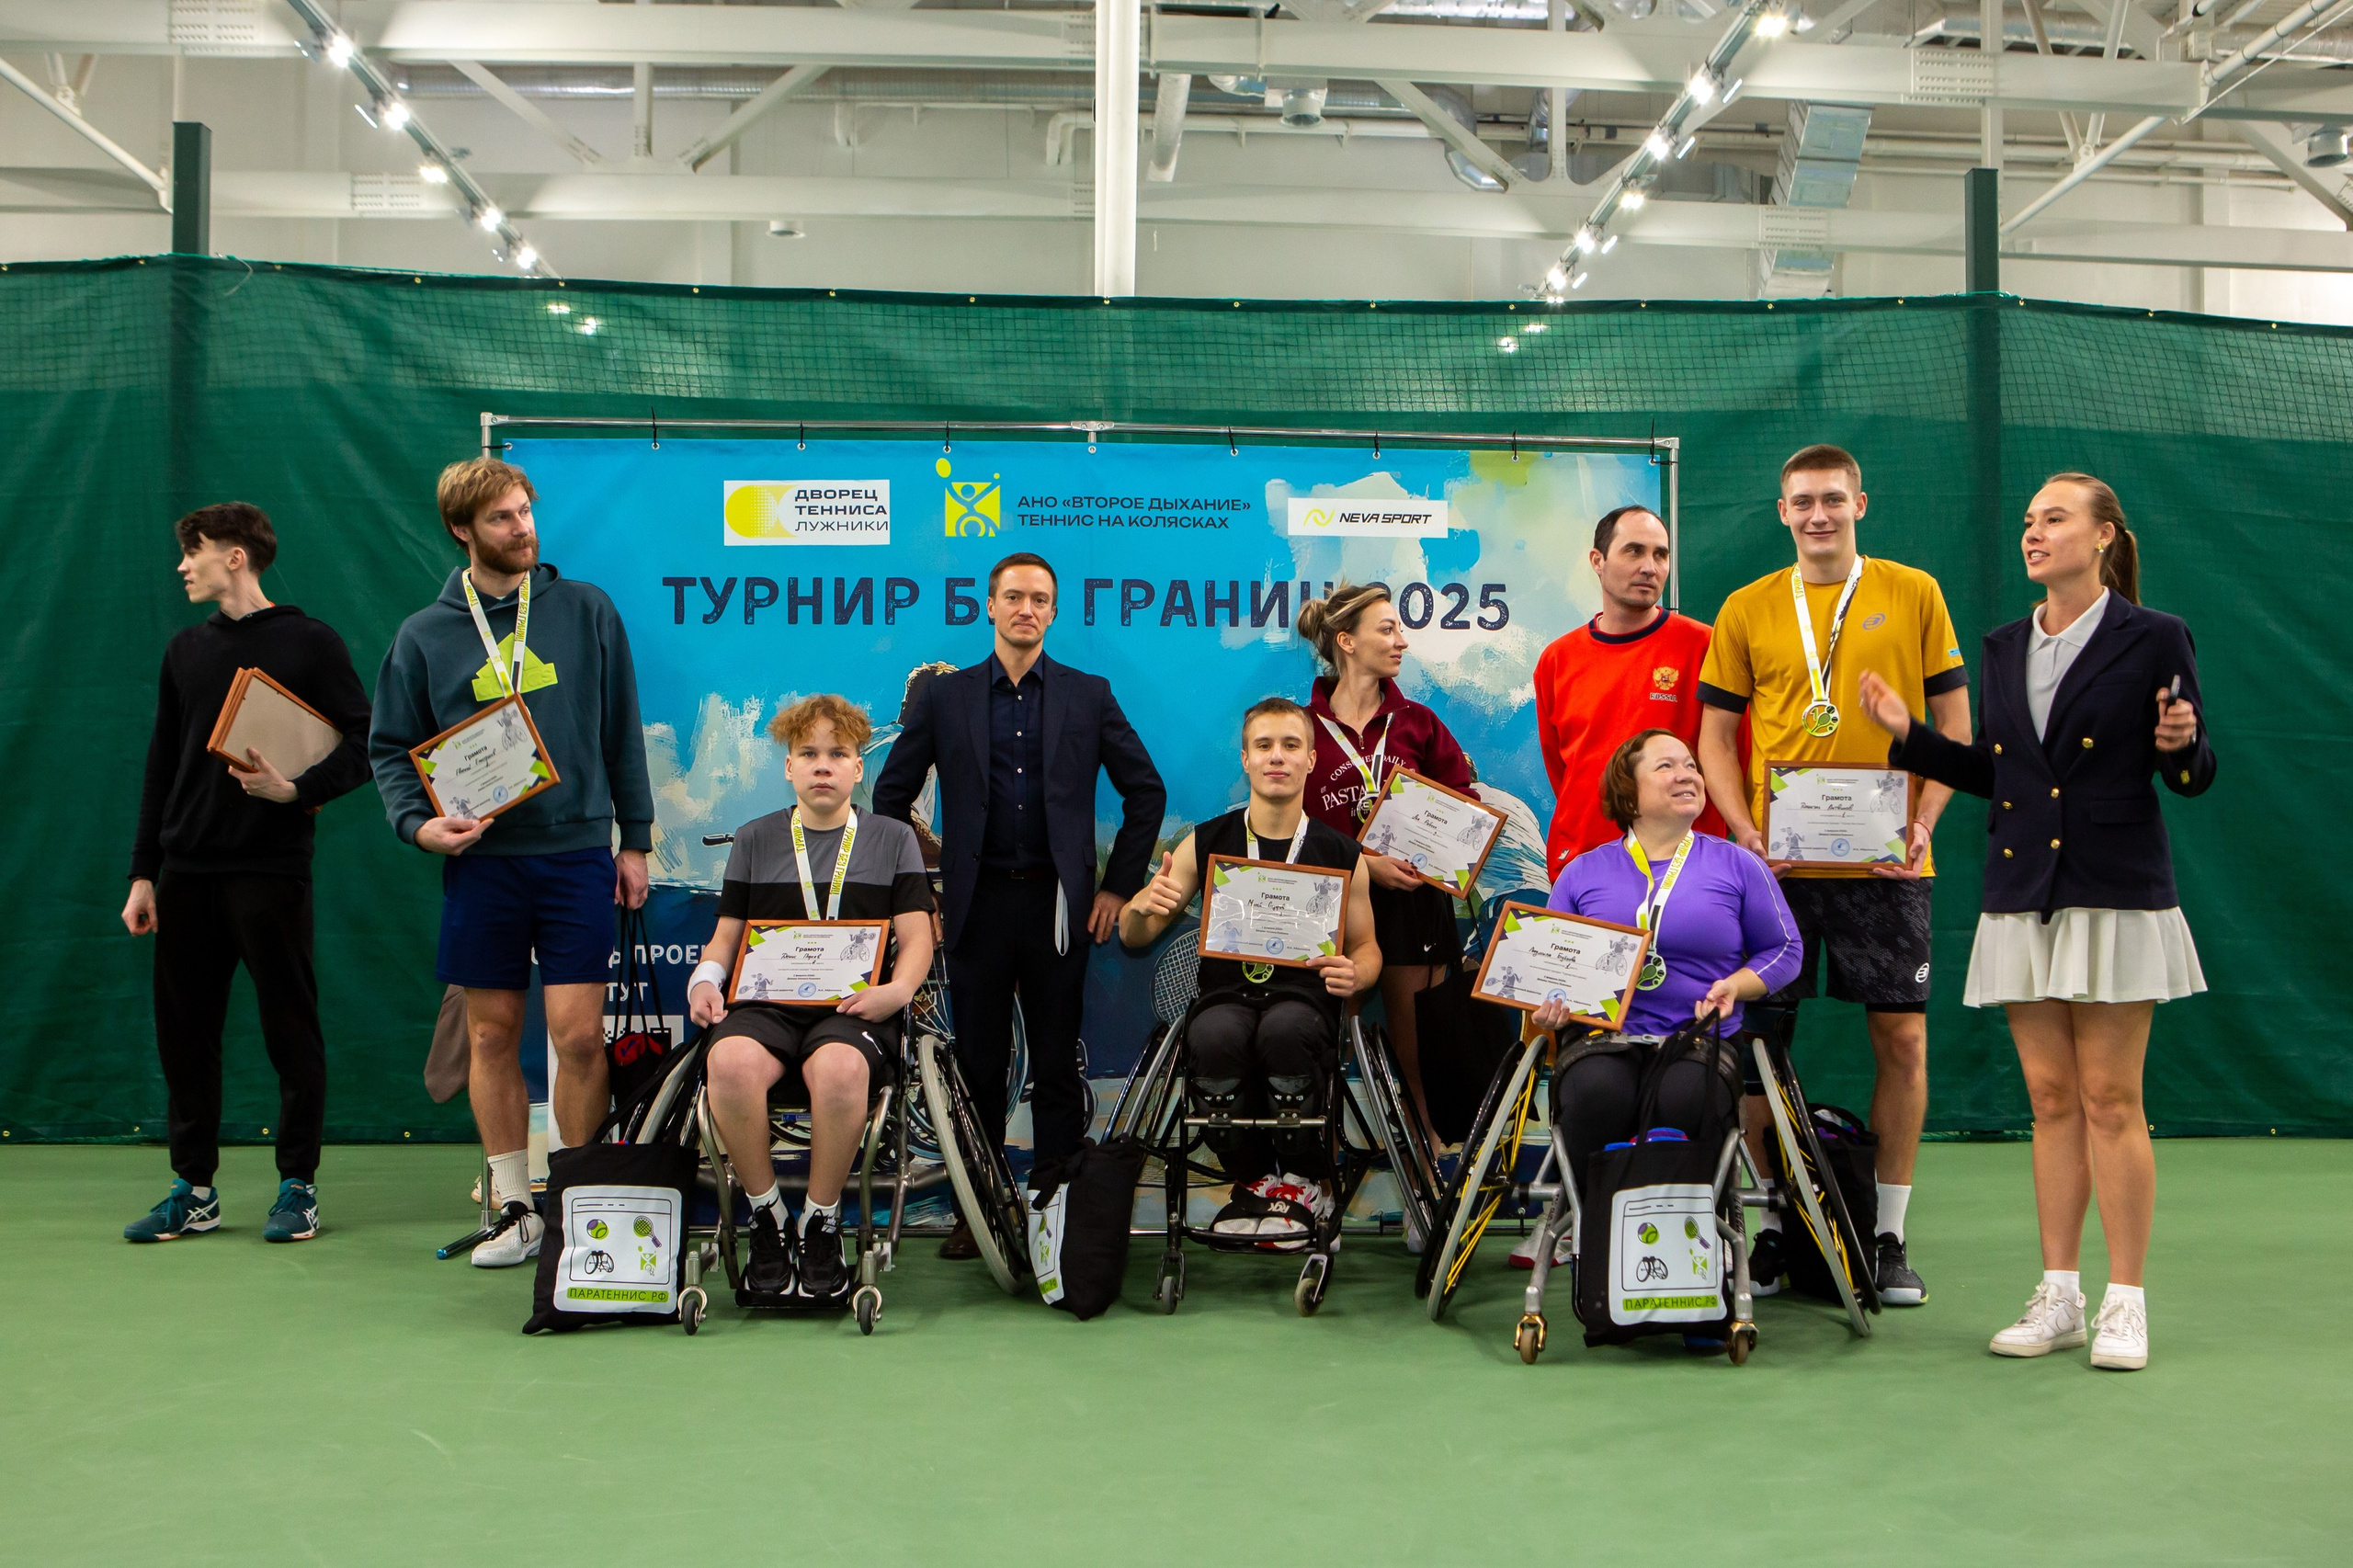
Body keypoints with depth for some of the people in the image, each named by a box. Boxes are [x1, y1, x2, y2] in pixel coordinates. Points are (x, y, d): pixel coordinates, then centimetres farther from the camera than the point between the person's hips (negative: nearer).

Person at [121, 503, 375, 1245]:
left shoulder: (309, 643, -1)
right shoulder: (185, 651, 15)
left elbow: (364, 743, -5)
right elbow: (161, 767, 16)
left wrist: (296, 789, -20)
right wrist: (142, 874, 11)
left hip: (271, 870, -5)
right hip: (187, 874, 5)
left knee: (291, 1030, 1)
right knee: (184, 1032, 7)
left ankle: (298, 1185, 11)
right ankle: (193, 1189, 18)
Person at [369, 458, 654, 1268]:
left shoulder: (585, 610, 5)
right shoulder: (424, 636, 6)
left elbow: (621, 730, 8)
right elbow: (391, 747, 10)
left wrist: (634, 839, 6)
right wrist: (419, 823, -8)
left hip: (576, 852, -1)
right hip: (479, 860, 1)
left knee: (579, 1036, -6)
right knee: (492, 1037, 6)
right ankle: (514, 1210, 17)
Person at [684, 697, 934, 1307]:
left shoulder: (893, 839, 17)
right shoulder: (755, 839, 21)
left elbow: (916, 938, 9)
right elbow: (727, 934, 20)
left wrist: (897, 991, -11)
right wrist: (705, 979, -2)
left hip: (853, 1006, -1)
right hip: (764, 1001, 2)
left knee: (839, 1069, -38)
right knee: (730, 1063, -35)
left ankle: (821, 1224, -17)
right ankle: (766, 1219, -15)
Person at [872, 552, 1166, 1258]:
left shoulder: (1089, 696, 7)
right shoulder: (944, 697, 7)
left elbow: (1146, 791, 9)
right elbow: (891, 795, 11)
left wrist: (1119, 885, 4)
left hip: (1058, 902, 0)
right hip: (977, 902, 0)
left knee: (1058, 1067, 3)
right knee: (977, 1065, 4)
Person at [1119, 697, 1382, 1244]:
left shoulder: (1340, 854, 8)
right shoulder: (1207, 843, 8)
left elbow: (1367, 947, 16)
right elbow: (1134, 937, 10)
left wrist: (1355, 973, -9)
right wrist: (1142, 907, -15)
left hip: (1304, 998, 0)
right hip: (1227, 995, 1)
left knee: (1285, 1029, -37)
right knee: (1215, 1037, -36)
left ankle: (1305, 1182, -10)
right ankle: (1252, 1180, -8)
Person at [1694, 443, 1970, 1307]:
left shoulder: (1915, 594, 5)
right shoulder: (1746, 610, 6)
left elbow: (1954, 722, 6)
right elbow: (1716, 735, 8)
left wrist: (1924, 821, -7)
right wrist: (1744, 828, -7)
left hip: (1885, 861, -1)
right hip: (1778, 861, 1)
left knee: (1901, 1036, 0)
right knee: (1761, 1034, 2)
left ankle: (1889, 1234, 12)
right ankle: (1769, 1223, 15)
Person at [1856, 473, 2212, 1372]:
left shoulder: (2153, 639, -4)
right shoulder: (2005, 648, 12)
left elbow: (2192, 779, -2)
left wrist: (2181, 743, -23)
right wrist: (1907, 735, 9)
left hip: (2115, 894, -5)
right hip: (2022, 899, 5)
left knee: (2111, 1101, -2)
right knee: (2051, 1101, 8)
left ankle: (2124, 1303, 7)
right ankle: (2059, 1297, 15)